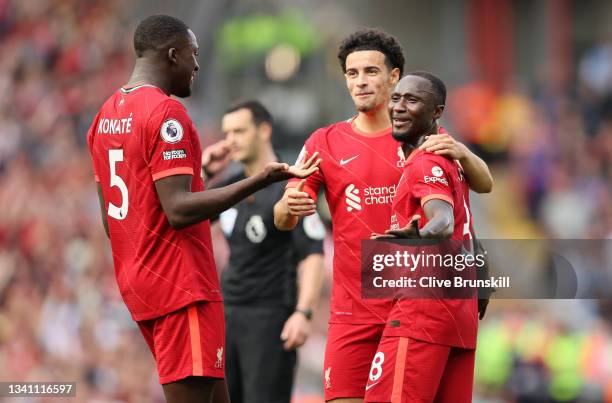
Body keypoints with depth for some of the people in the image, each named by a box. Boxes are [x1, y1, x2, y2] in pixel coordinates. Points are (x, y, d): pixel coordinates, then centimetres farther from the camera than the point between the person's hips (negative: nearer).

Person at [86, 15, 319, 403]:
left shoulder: (106, 115, 14)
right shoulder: (166, 112, -14)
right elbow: (179, 210, -23)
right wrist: (261, 180, -27)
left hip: (137, 281, 10)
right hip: (180, 284, -10)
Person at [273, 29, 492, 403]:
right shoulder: (326, 143, 5)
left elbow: (484, 184, 4)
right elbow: (283, 221, 3)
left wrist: (461, 152, -18)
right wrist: (289, 206, -22)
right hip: (354, 310, 0)